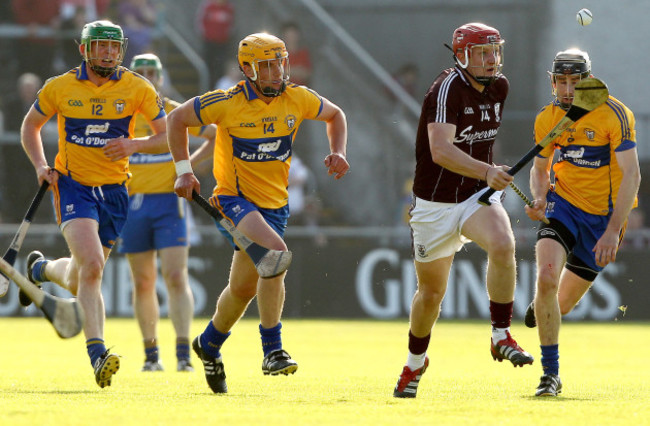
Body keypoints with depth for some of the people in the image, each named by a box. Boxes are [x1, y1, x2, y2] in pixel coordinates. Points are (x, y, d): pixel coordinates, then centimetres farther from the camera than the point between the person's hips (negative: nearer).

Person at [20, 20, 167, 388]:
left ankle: (42, 269, 47)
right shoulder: (59, 88, -3)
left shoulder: (137, 88, -4)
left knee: (81, 280, 12)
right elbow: (30, 125, 13)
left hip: (114, 190, 3)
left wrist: (134, 144, -19)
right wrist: (41, 166, -3)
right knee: (92, 265, -24)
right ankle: (97, 354, -24)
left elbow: (168, 135, 0)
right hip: (73, 185, -3)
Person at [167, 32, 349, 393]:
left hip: (275, 204, 5)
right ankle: (273, 351, -26)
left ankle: (210, 344, 43)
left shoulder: (298, 99, -4)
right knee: (276, 251, -31)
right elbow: (178, 118, -3)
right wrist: (184, 170, -9)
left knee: (243, 287, 13)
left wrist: (339, 153, 0)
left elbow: (335, 115, 16)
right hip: (234, 200, -5)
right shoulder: (228, 103, -15)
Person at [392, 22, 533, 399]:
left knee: (503, 245, -29)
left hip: (479, 197, 4)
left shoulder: (499, 87, 2)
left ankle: (501, 337, -18)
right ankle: (416, 362, 34)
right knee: (431, 292, 8)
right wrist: (486, 171, -48)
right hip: (435, 203, -4)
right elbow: (440, 151, -35)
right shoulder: (447, 89, -20)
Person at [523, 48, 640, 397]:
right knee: (546, 278, -25)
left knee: (563, 304, 6)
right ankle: (550, 374, -15)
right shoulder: (547, 119, -4)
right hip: (564, 205, 2)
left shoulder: (614, 114, -18)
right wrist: (540, 198, -11)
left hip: (604, 215, -2)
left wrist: (613, 231, -28)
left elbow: (631, 175, -21)